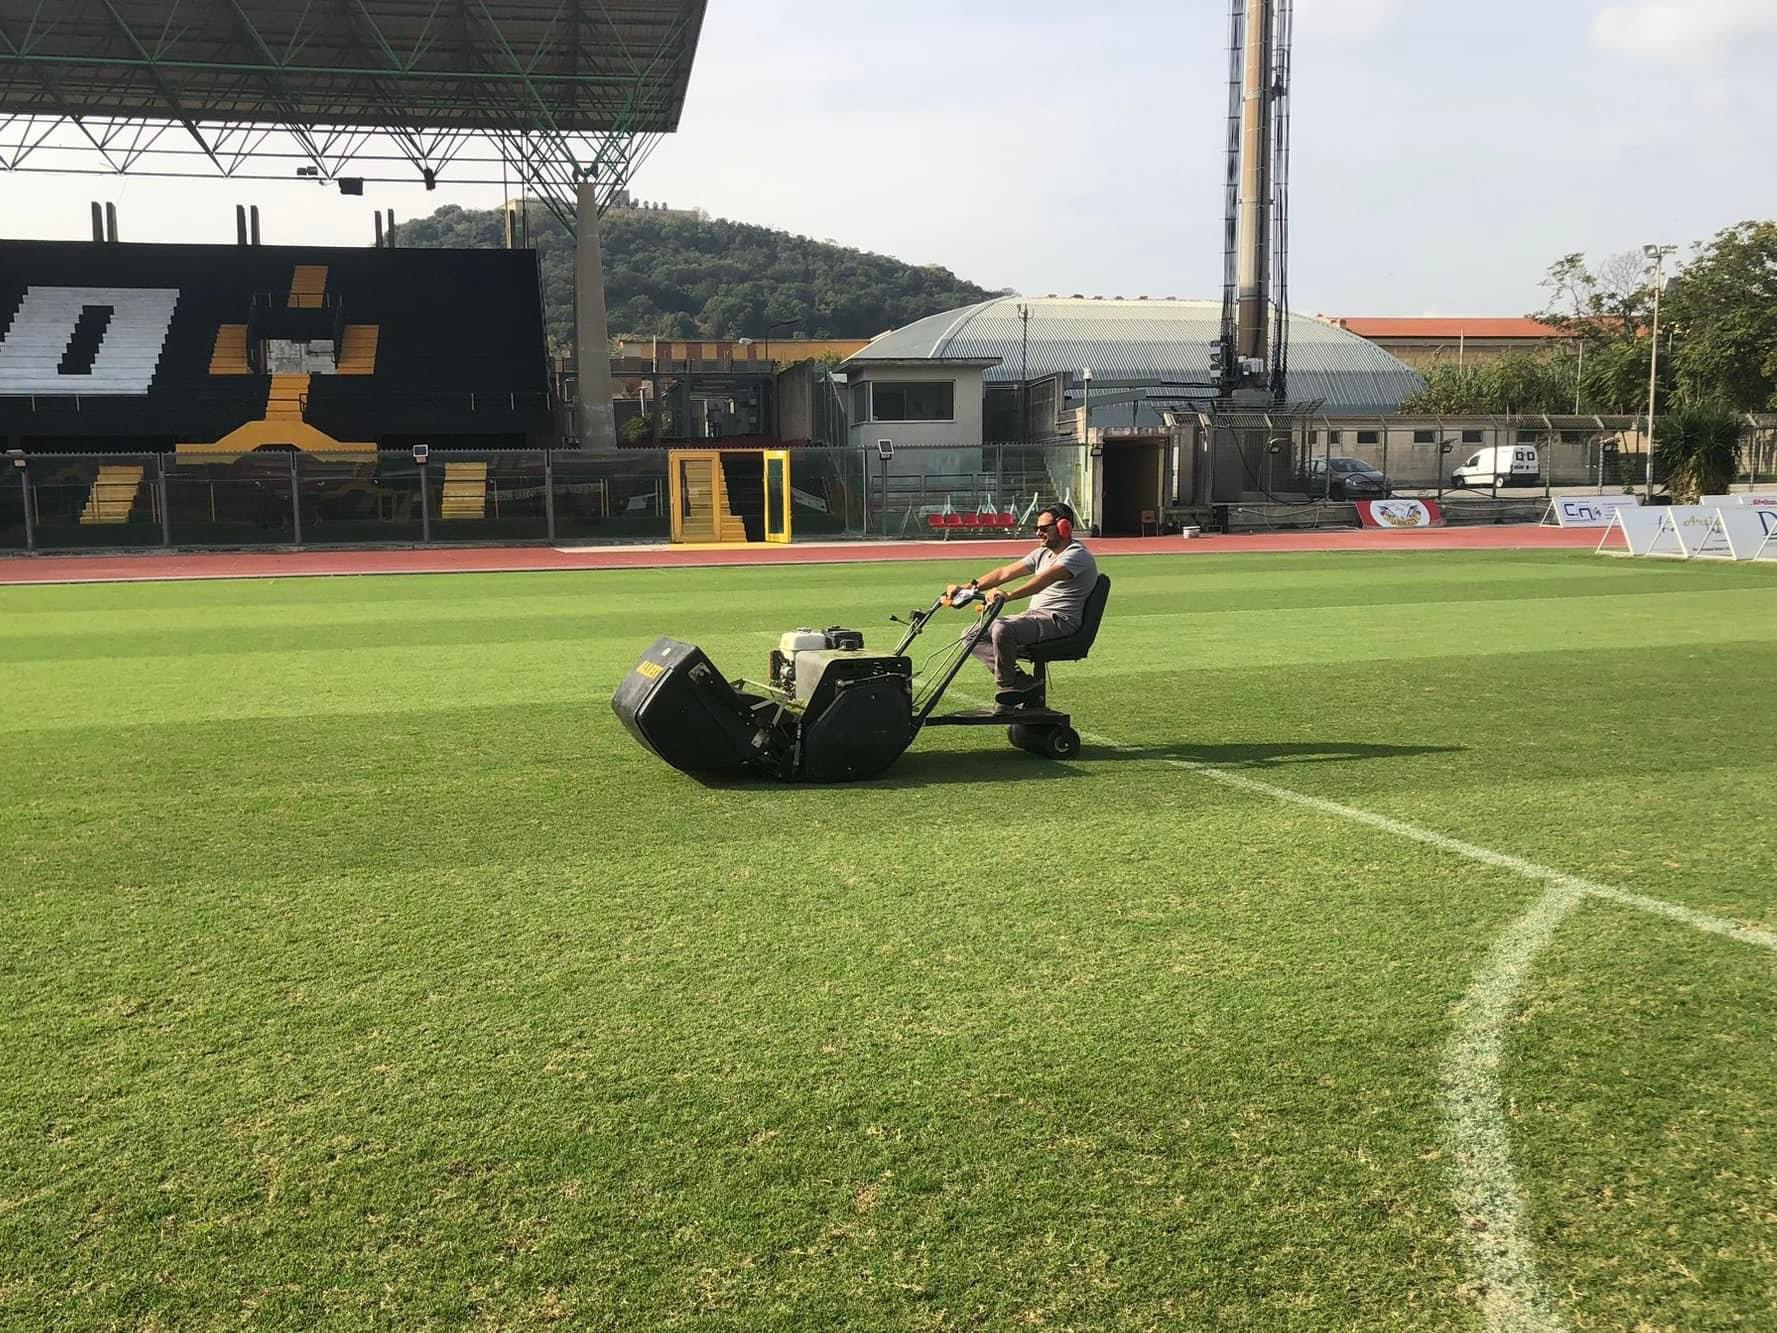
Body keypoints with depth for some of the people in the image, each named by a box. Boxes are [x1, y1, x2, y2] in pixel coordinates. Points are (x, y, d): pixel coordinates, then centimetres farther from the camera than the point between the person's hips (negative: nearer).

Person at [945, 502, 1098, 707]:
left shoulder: (1077, 555, -10)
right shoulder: (1043, 554, 20)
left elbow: (1045, 579, -29)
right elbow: (1005, 572, 11)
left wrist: (1008, 595, -44)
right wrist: (969, 588, -3)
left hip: (1059, 621, -10)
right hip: (1034, 616, 10)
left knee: (1003, 630, -34)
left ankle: (1006, 685, -12)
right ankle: (1020, 681, -12)